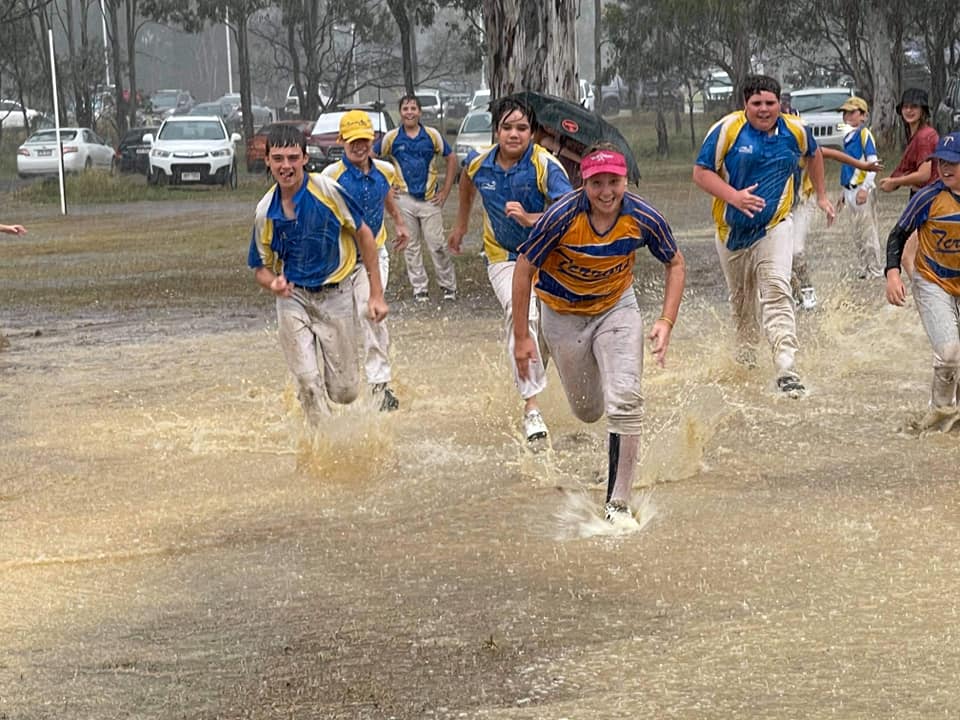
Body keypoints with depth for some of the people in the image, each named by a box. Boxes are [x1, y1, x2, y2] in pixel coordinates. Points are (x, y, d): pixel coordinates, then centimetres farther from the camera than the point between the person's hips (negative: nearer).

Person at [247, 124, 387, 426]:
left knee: (344, 392, 3)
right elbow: (261, 267, 8)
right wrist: (273, 282, -18)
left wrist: (376, 294, -2)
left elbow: (363, 234, -2)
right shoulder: (265, 211, -4)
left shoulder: (327, 190, -13)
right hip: (293, 298, 1)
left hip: (336, 296, -1)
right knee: (309, 384, -13)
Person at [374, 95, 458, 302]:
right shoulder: (392, 137, 1)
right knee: (411, 247, 3)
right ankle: (419, 289, 10)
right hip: (404, 200, 1)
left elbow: (451, 159, 8)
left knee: (437, 245, -2)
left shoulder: (432, 135, 1)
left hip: (429, 199, -1)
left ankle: (448, 285, 10)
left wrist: (445, 191, 4)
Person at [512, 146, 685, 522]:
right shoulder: (562, 217, -28)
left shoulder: (643, 218, -21)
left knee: (624, 399, -19)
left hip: (618, 308, 1)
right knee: (586, 410, 10)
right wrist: (521, 337, -13)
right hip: (563, 314, 0)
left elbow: (675, 264, -2)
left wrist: (666, 321, -13)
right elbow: (524, 268, -15)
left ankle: (618, 502, -11)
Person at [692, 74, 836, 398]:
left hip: (774, 227, -1)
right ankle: (745, 357, 39)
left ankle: (787, 371, -28)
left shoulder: (795, 131, -3)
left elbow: (813, 155, 20)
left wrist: (821, 196, 23)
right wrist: (734, 197, -25)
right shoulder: (727, 130, -12)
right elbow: (701, 172, -11)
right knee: (741, 301, 15)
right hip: (732, 231, 1)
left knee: (777, 291, -19)